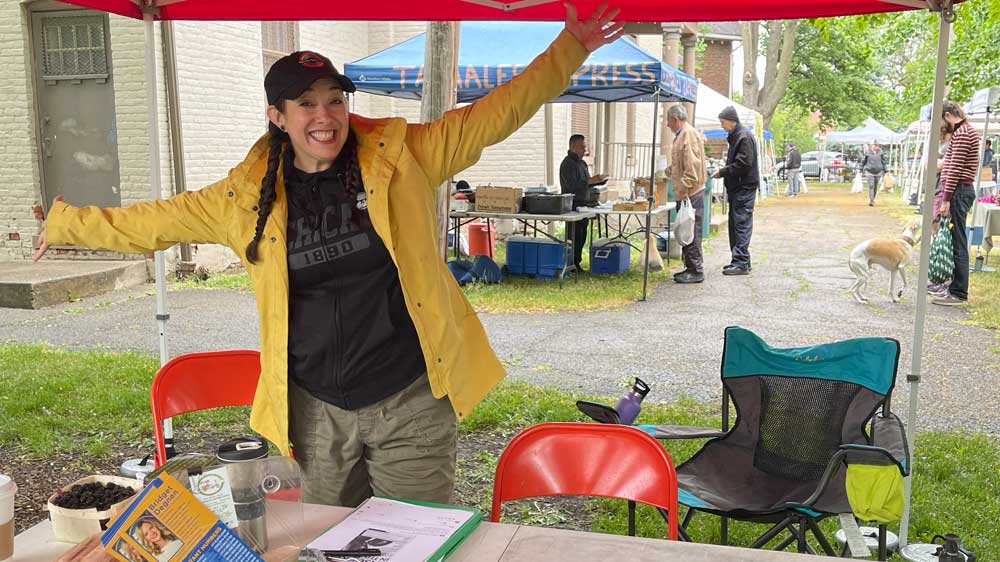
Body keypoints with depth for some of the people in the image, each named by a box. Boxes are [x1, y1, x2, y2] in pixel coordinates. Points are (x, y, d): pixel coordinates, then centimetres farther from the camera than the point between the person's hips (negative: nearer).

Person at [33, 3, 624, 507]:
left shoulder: (402, 157, -4)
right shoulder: (248, 196, 2)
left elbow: (493, 115, -3)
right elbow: (153, 220, 13)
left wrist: (570, 49, -6)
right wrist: (65, 223, 19)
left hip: (411, 402, -2)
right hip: (317, 411, 3)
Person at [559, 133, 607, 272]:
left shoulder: (582, 163, 18)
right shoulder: (568, 164, -12)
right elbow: (572, 185, -23)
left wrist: (598, 181, 8)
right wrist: (591, 180, -24)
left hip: (582, 205, 9)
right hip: (572, 205, -9)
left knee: (582, 237, 9)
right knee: (574, 237, -9)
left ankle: (577, 263, 16)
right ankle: (571, 265, -5)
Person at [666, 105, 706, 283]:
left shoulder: (689, 135, -14)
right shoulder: (681, 135, 18)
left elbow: (692, 167, -22)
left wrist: (683, 190, -23)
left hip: (691, 193, -10)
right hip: (685, 193, 10)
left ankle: (696, 270, -1)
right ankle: (690, 267, 21)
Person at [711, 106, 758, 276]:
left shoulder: (744, 136, -14)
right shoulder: (735, 136, 18)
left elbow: (744, 164, -20)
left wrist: (723, 172, -14)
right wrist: (722, 170, 11)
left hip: (745, 187, -10)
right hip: (737, 187, 10)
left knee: (742, 224, -9)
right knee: (734, 223, 13)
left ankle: (741, 263, -8)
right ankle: (739, 260, 19)